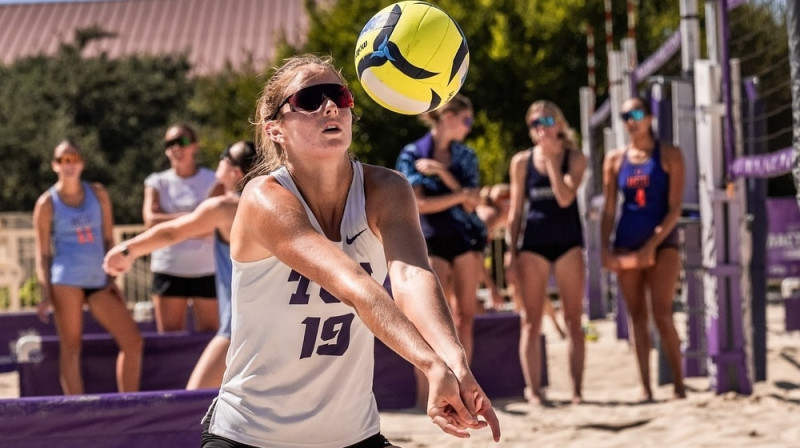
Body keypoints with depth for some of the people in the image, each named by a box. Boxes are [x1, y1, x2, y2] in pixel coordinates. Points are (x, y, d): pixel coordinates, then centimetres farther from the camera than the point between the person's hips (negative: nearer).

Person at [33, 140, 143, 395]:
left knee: (133, 341, -1)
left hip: (98, 281, 4)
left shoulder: (98, 194, 12)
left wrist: (113, 278, 7)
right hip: (66, 280, -4)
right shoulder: (47, 203, 2)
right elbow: (43, 254, 1)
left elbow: (108, 239, 15)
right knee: (70, 348, -3)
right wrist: (46, 295, -8)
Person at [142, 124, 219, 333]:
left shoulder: (213, 180, 5)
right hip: (168, 267, 1)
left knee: (209, 332, -1)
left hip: (207, 268, -1)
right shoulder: (158, 182, 9)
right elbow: (151, 219, -8)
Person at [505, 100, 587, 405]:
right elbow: (516, 210, 8)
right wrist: (512, 251, 3)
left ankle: (577, 389, 3)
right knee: (531, 322, -1)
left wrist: (552, 158, -12)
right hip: (533, 243, 1)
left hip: (567, 242, -1)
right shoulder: (521, 162, 6)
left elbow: (565, 197, -13)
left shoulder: (574, 158, 2)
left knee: (573, 320, 0)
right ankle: (533, 389, 1)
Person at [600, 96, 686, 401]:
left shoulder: (669, 156, 1)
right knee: (637, 316, 3)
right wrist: (605, 248, -2)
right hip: (626, 245, 3)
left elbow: (675, 208, -5)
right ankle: (645, 388, 5)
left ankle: (679, 385, -4)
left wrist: (652, 244, -14)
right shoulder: (615, 159, 10)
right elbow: (609, 209, 9)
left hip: (661, 242, -3)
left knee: (662, 315, -12)